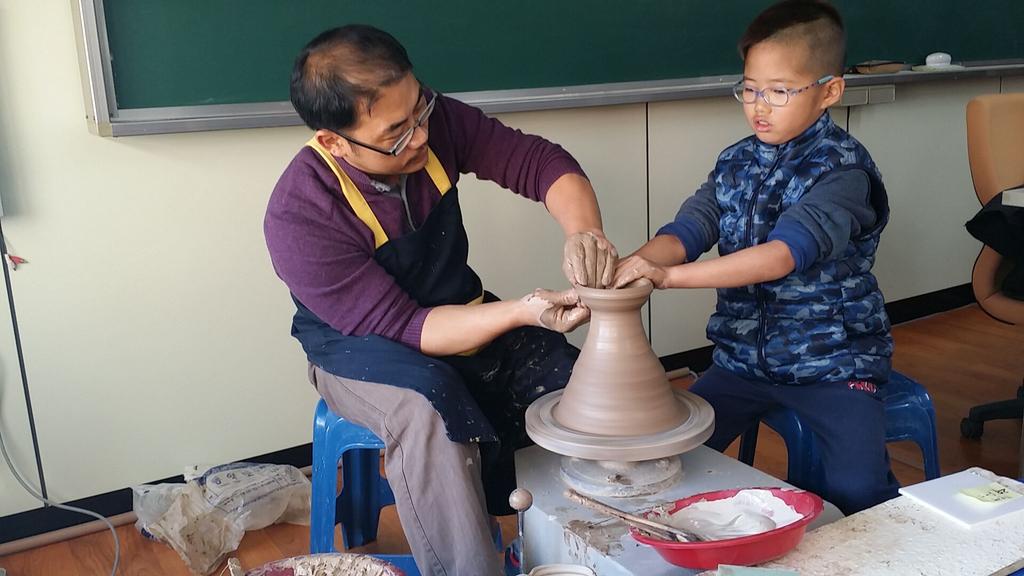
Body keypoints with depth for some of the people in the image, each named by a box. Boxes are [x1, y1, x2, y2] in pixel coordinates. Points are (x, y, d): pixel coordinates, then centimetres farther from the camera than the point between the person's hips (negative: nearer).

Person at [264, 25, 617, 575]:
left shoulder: (436, 121, -15)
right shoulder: (299, 217, -27)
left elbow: (540, 161, -11)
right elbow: (400, 327, -25)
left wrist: (583, 232, -32)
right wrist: (522, 312, -35)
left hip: (466, 314, 5)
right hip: (362, 345, -4)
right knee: (430, 415, -36)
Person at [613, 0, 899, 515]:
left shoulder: (842, 167, -16)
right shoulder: (736, 162, 4)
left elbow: (783, 254, -31)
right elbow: (688, 229, -8)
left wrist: (669, 276, -38)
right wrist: (634, 264, -30)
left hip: (831, 357, -5)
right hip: (744, 354, 5)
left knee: (856, 490, -20)